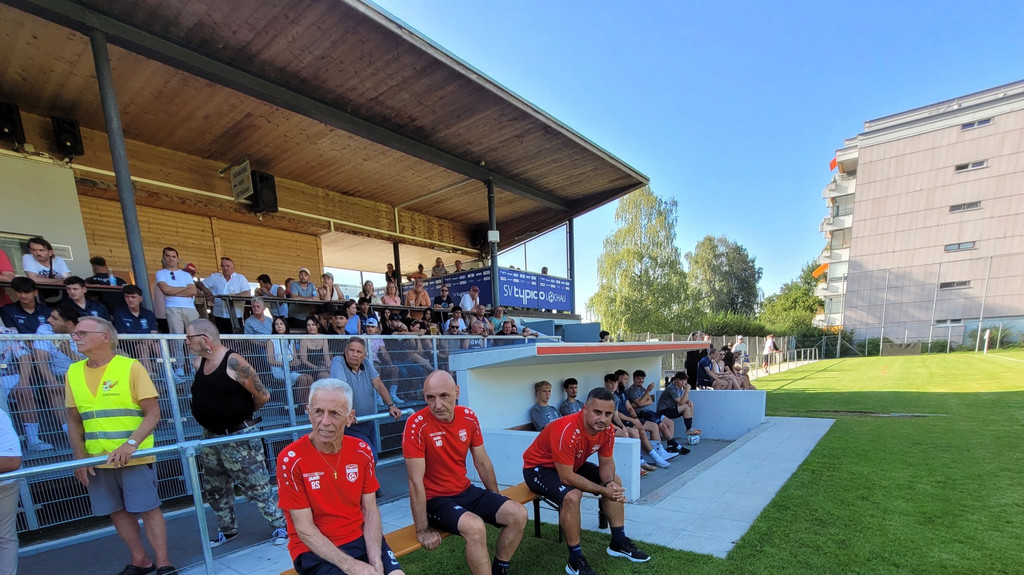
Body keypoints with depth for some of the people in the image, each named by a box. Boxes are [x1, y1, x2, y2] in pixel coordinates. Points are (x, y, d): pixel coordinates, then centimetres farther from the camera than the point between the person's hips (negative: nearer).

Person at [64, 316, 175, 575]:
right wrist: (79, 457, 1)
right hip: (97, 460, 5)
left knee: (148, 509, 1)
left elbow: (153, 413, -11)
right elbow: (74, 421, 11)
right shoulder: (73, 372, 5)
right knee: (117, 512, 14)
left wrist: (131, 444, -23)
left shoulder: (130, 367, -9)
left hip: (135, 457, -5)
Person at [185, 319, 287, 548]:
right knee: (215, 488, 21)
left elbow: (262, 396, -18)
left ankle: (280, 525, 15)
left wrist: (242, 411, 0)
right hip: (210, 435, 8)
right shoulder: (198, 363, 3)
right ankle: (227, 529, 40)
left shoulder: (234, 362, -21)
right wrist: (222, 411, 8)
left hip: (238, 436, -8)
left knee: (257, 486, 1)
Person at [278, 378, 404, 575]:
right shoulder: (291, 459, -15)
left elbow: (370, 511, -1)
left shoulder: (362, 450, -4)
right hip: (315, 550, -3)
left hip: (361, 538, 3)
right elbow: (304, 529, -13)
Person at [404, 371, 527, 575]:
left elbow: (482, 462, 6)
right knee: (475, 526, -33)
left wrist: (496, 499, 15)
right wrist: (423, 530, -18)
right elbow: (416, 481, -20)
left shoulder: (469, 417, -6)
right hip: (435, 499, -6)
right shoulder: (416, 424, -23)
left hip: (466, 491, 6)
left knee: (518, 514, -6)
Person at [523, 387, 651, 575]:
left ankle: (618, 543, 21)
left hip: (572, 465, 8)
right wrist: (603, 490, -30)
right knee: (572, 495, -34)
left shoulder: (607, 429, -15)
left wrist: (610, 484, -24)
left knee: (616, 482, 5)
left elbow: (606, 462, -2)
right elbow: (566, 477, -33)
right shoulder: (567, 431, -38)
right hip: (539, 467, -8)